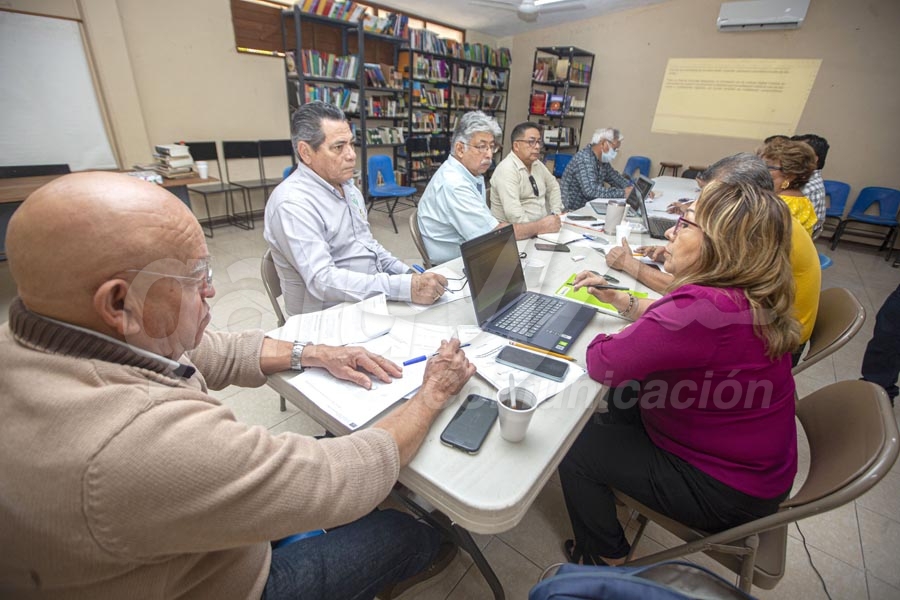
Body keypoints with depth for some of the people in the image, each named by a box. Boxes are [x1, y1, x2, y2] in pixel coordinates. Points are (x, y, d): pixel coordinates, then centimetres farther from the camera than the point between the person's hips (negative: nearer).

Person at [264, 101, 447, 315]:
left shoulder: (348, 186, 9)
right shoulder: (292, 204, -19)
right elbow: (323, 281, -28)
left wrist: (409, 274, 2)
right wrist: (405, 287, -36)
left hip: (372, 297, 8)